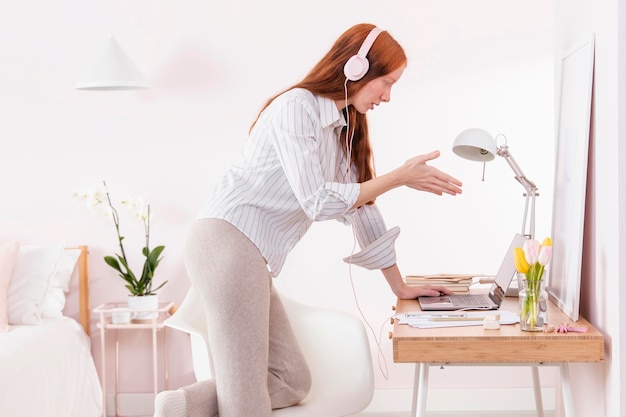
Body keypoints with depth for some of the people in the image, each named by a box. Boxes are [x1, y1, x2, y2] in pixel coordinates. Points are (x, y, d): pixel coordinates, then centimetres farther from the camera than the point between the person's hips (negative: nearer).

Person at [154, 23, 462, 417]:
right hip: (228, 241, -10)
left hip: (250, 255, 10)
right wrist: (399, 177, -11)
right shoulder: (296, 107, -9)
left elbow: (361, 205, 19)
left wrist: (400, 286, 20)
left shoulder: (344, 129, 19)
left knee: (293, 381, 5)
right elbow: (316, 201, -16)